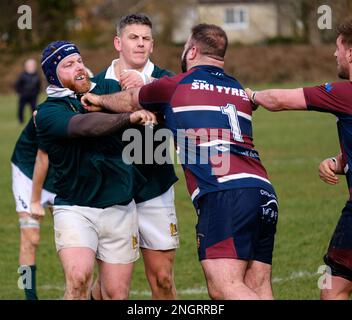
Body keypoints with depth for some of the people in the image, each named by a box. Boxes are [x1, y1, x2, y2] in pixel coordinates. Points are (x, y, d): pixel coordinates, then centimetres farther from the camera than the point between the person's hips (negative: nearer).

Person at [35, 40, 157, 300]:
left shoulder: (103, 92, 10)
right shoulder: (48, 112, -6)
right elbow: (83, 125, -24)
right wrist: (129, 118, -35)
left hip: (120, 209, 4)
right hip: (75, 208, -4)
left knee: (116, 294, 3)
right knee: (79, 278, -26)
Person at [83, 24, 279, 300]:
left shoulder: (177, 86, 9)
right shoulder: (239, 90, 26)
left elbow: (130, 101, 30)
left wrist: (99, 100, 51)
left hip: (222, 195, -7)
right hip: (264, 193, 7)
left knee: (224, 287, -18)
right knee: (258, 290, 5)